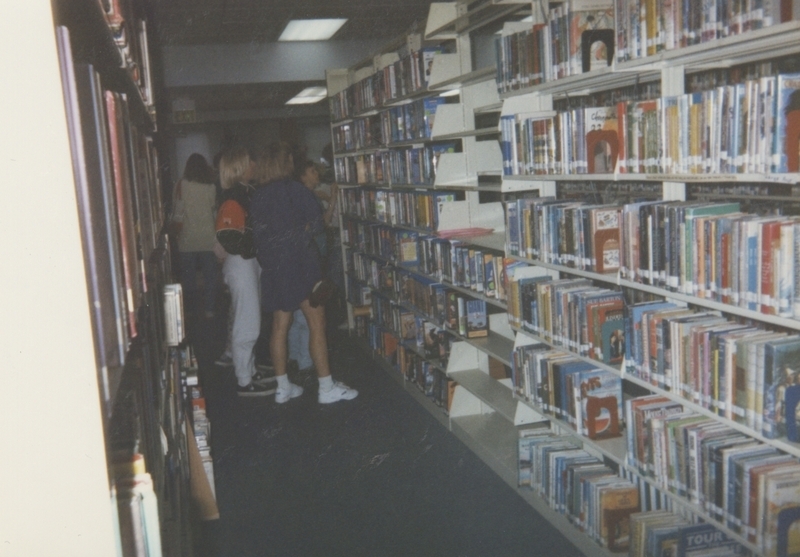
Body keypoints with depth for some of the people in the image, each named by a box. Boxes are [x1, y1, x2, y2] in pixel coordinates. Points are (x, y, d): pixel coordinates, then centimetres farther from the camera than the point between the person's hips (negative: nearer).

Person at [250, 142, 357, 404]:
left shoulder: (258, 196, 7)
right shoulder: (295, 189, -9)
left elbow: (258, 232, 6)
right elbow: (316, 220, -9)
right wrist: (302, 236, 7)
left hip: (271, 265, 6)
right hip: (299, 262, -6)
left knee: (280, 326, 11)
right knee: (317, 324, 0)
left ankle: (283, 387, 19)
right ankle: (327, 388, 3)